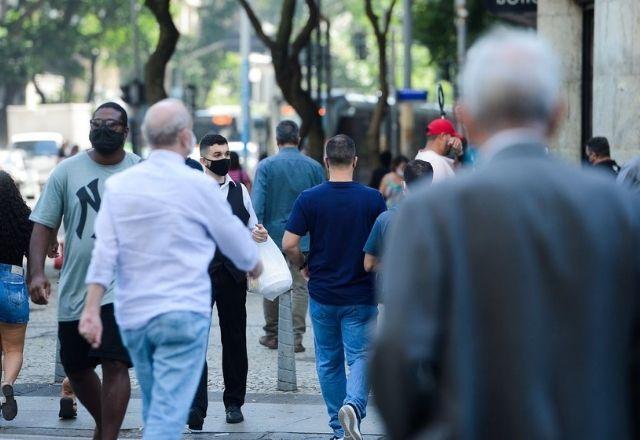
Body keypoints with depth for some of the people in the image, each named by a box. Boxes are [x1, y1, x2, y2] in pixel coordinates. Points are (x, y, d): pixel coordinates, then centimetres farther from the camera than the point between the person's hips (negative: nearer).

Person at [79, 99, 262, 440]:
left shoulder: (118, 185, 2)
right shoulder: (198, 185, -8)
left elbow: (104, 252, -4)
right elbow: (234, 238, 6)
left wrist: (92, 309, -5)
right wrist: (254, 265, 26)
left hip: (133, 315, 5)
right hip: (183, 313, -5)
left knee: (155, 408, 19)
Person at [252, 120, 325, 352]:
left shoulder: (266, 166, -5)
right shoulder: (314, 167, 0)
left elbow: (257, 204, -11)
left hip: (273, 235, 0)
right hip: (304, 238, 0)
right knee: (300, 287, 3)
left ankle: (272, 335, 20)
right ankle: (296, 337, -3)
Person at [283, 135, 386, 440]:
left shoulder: (309, 199, -7)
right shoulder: (373, 199, -7)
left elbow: (289, 244, -10)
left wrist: (303, 266, 9)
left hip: (322, 293, 1)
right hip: (361, 295, -1)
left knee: (329, 362, 13)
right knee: (360, 357, 2)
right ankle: (354, 404, -26)